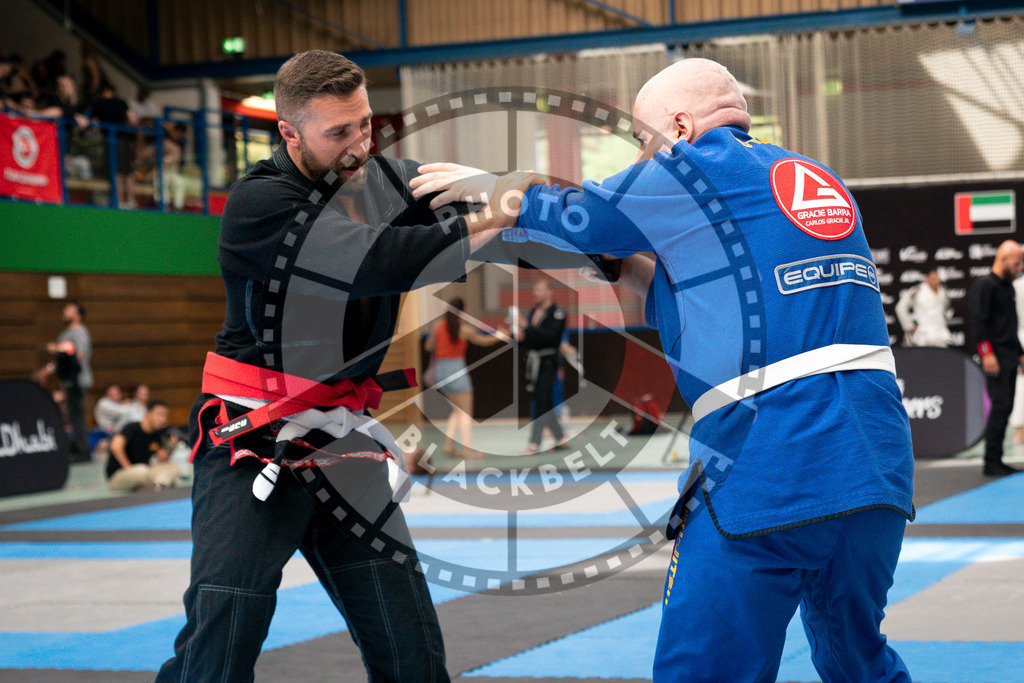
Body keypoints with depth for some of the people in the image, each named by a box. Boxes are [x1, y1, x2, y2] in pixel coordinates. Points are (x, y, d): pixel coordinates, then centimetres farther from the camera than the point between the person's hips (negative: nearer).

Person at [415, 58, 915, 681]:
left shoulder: (698, 167, 1)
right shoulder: (820, 180, 24)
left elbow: (577, 218, 12)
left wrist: (485, 187, 27)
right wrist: (629, 268, 26)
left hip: (772, 472, -8)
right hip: (878, 460, 8)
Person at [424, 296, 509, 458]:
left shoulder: (438, 326, 4)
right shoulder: (465, 329, -7)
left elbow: (429, 346, 12)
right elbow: (483, 341, 9)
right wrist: (500, 336, 26)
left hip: (441, 368, 6)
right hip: (456, 368, -6)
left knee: (458, 410, 17)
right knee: (465, 411, -2)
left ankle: (449, 445, 8)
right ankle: (467, 449, -9)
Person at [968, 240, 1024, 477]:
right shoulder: (984, 286, -9)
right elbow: (978, 322, -16)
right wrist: (987, 353, -21)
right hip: (995, 358, -9)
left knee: (1005, 408, 7)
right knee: (1000, 406, -13)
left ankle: (996, 461, 11)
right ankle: (991, 462, -10)